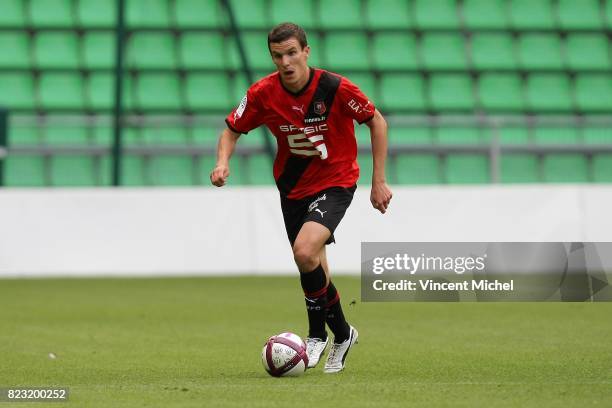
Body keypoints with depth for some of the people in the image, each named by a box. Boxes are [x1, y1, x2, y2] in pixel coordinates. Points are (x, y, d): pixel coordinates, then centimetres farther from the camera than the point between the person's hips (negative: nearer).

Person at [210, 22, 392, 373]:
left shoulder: (336, 88, -21)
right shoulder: (263, 93, -13)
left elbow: (377, 121, -7)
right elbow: (233, 130, 2)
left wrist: (379, 181, -7)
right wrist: (223, 162, -19)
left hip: (335, 182, -4)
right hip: (293, 186, 4)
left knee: (305, 251, -26)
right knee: (315, 267, 10)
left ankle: (318, 334, -5)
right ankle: (341, 334, 33)